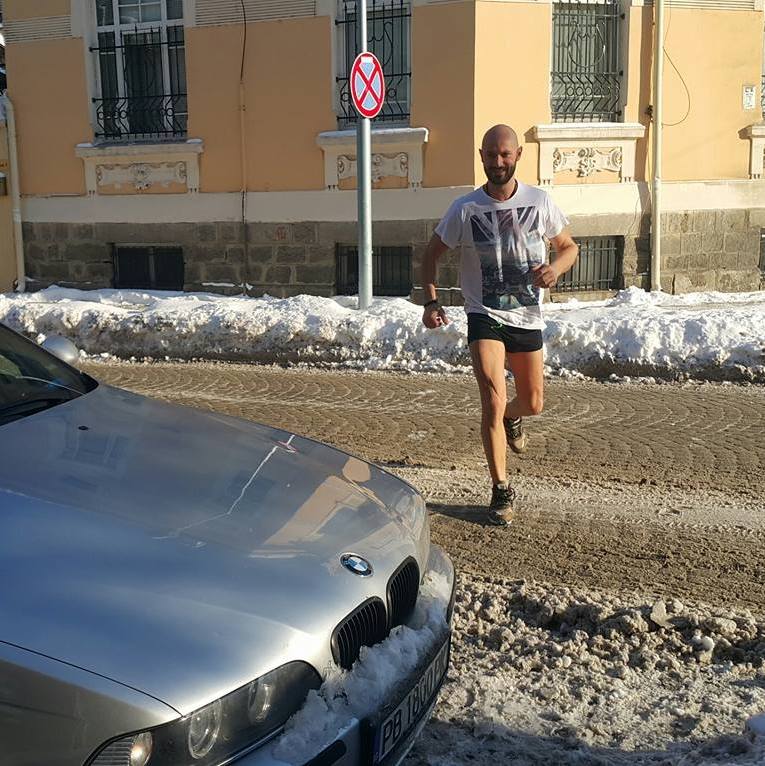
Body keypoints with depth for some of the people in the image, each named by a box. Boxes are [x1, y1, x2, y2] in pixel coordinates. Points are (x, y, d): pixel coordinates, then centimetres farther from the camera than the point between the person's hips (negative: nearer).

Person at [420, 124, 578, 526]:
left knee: (533, 402, 14)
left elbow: (569, 246, 10)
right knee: (493, 401, -17)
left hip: (528, 316, 3)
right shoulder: (464, 209, -7)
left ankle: (512, 418, 53)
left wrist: (555, 267, -13)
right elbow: (430, 255, 3)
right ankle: (501, 491, -4)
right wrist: (431, 301, -11)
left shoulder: (539, 201, -1)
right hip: (485, 316, -3)